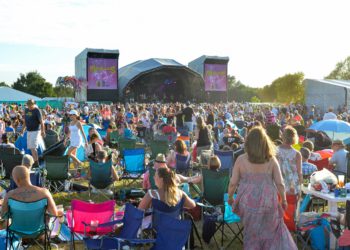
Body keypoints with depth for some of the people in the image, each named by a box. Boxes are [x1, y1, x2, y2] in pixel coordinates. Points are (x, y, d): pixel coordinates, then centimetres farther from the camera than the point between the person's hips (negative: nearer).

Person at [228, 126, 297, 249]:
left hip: (248, 202, 0)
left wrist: (230, 198, 12)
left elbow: (233, 183, -5)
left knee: (252, 233, 19)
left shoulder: (241, 159, -7)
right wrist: (284, 200, 11)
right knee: (273, 230, 21)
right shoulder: (271, 160, -5)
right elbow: (280, 183, -4)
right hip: (268, 202, 0)